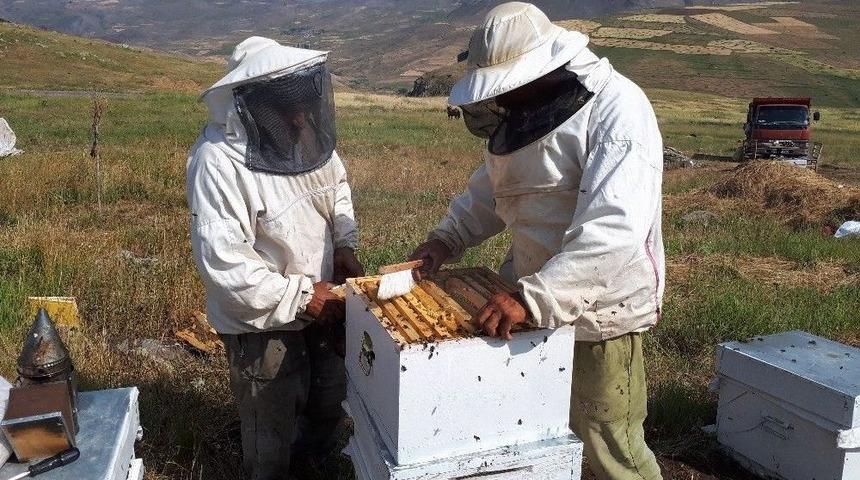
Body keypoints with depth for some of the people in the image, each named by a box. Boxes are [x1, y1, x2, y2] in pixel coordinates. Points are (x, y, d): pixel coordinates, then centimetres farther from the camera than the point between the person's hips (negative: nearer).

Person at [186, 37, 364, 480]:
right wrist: (302, 296, -25)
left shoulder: (308, 132, -8)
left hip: (321, 301, 7)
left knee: (329, 404, 28)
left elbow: (337, 186, 10)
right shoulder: (218, 163, -28)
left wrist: (344, 247, -5)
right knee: (271, 431, 15)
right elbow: (222, 263, -29)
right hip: (261, 322, -7)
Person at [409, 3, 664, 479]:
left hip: (599, 309, -7)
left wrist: (533, 297, -38)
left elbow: (615, 229, -33)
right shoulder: (522, 113, 5)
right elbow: (489, 188, 18)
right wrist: (447, 238, 2)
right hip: (532, 297, 7)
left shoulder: (617, 109, -21)